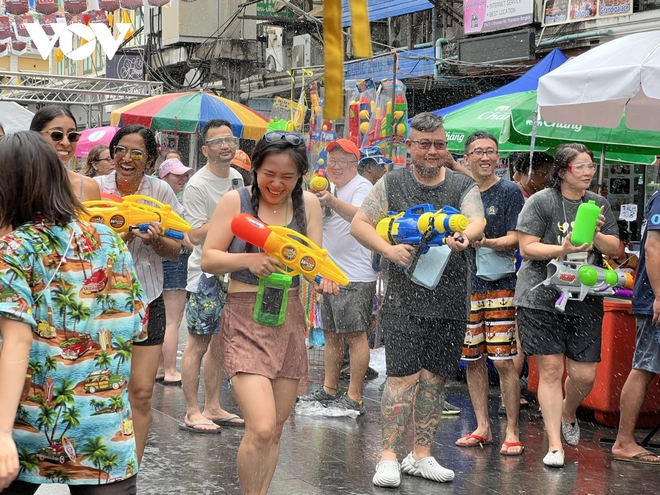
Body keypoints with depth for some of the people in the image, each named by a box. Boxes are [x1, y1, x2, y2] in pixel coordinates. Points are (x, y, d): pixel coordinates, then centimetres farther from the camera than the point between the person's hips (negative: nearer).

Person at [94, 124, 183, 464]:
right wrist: (125, 236, -25)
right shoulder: (96, 188, -7)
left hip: (146, 298, 1)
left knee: (141, 393, 0)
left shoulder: (160, 191, -2)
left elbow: (175, 251, 3)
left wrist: (156, 239, -18)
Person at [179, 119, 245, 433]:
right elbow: (196, 235, -19)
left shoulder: (236, 178, 10)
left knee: (220, 342, 12)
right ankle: (192, 413, 2)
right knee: (199, 342, -4)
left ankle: (212, 407, 21)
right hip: (206, 272, -8)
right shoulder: (197, 185, -14)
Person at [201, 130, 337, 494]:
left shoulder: (308, 204, 7)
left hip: (290, 318, 5)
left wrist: (324, 276, -19)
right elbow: (208, 259, -7)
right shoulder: (236, 201, -4)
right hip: (245, 318, -5)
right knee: (261, 427, -17)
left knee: (276, 428, 11)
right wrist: (248, 260, -25)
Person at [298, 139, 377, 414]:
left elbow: (359, 216, -33)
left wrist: (331, 201, -48)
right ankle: (329, 391, 25)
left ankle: (354, 398, -5)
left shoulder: (362, 187, -10)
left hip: (355, 277, -9)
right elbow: (317, 223, 30)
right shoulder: (332, 187, 17)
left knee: (355, 335, -7)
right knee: (331, 334, 15)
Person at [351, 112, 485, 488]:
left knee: (435, 377, 8)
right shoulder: (392, 183, 4)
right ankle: (389, 456, -2)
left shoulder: (464, 185, 6)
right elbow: (360, 223, 3)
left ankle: (422, 455, 18)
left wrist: (465, 236, -35)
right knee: (403, 375, -9)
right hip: (404, 297, -2)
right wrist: (388, 249, -14)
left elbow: (477, 222, -11)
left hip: (451, 298, 2)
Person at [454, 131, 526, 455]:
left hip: (500, 285, -5)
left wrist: (486, 242, -23)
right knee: (473, 360, 8)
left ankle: (512, 432, 0)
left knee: (504, 361, -8)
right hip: (465, 284, 5)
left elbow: (514, 239, -7)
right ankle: (482, 428, 19)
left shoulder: (509, 192, -1)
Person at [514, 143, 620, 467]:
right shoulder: (541, 201, -4)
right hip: (542, 298, -4)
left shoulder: (599, 204, 12)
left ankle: (567, 414, 35)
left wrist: (596, 236, -9)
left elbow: (615, 248, 12)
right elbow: (526, 247, -8)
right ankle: (555, 444, 5)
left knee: (584, 375, 1)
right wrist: (563, 249, -21)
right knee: (550, 370, -3)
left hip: (585, 302, 4)